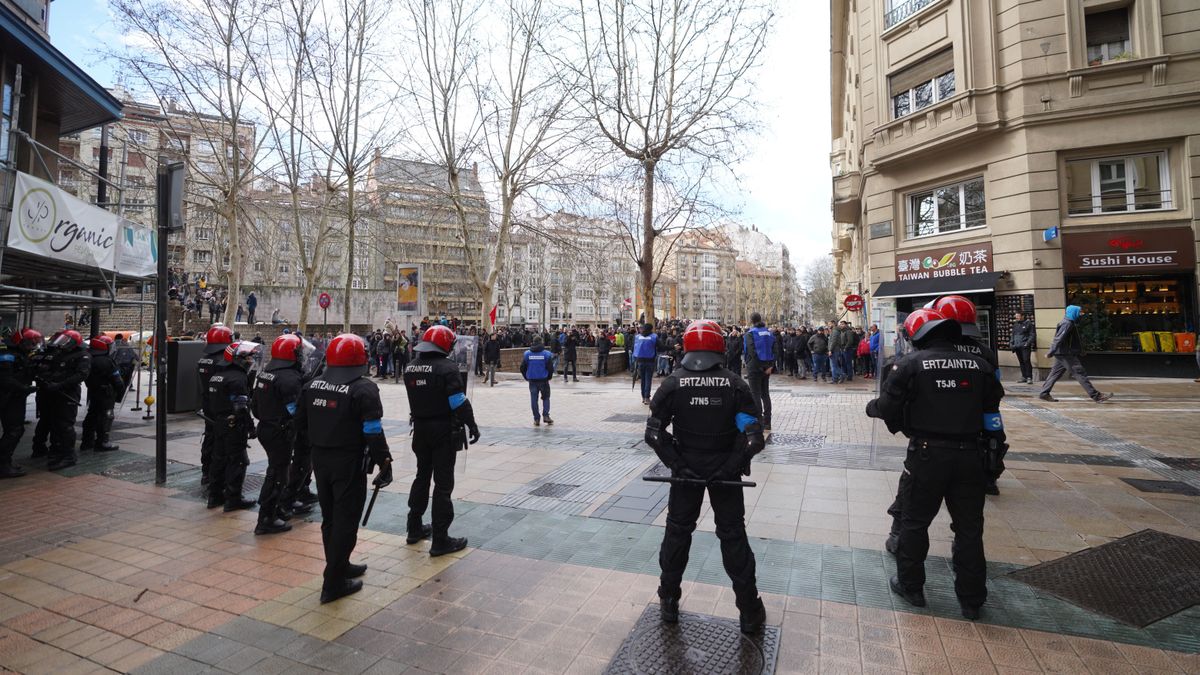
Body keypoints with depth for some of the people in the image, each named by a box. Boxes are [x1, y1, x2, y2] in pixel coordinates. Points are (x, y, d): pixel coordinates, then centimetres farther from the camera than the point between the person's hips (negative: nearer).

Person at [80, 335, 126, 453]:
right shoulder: (107, 362, -18)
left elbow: (87, 378, 15)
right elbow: (116, 379, -16)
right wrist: (121, 390, -4)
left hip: (92, 393, 9)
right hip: (106, 394, -8)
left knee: (92, 415, 16)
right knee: (105, 417, -3)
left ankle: (87, 441, 23)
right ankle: (102, 442, -2)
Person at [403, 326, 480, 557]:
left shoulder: (410, 368, 4)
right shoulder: (446, 367, -18)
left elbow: (417, 398, 10)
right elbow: (459, 402, -19)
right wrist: (472, 424, -11)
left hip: (420, 428, 7)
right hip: (444, 430, -7)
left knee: (422, 476, 21)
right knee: (443, 483, 0)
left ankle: (415, 528, 33)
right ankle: (440, 540, 5)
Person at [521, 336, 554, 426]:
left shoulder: (527, 354, -1)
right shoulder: (546, 354, -6)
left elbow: (522, 368, 3)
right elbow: (550, 368, -4)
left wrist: (527, 378, 16)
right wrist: (549, 377, 13)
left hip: (532, 380, 1)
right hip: (543, 380, -1)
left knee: (534, 400, 7)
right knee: (546, 398, 13)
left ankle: (536, 419, 7)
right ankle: (546, 415, 1)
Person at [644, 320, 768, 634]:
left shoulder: (673, 384, -11)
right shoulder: (735, 384, -12)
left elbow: (654, 433, -14)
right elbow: (753, 437, -16)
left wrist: (676, 463, -11)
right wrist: (731, 467, -12)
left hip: (686, 468, 0)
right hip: (725, 469, 0)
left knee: (677, 531, 16)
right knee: (733, 535, 14)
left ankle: (669, 602, 29)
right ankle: (750, 612, 24)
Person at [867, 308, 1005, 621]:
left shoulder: (909, 364, -11)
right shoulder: (978, 364, 1)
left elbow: (888, 407, -13)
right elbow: (992, 405, 5)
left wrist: (872, 407, 8)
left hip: (928, 454, -4)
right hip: (970, 454, 4)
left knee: (914, 522, 13)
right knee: (969, 526, 16)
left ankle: (910, 586, 26)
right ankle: (972, 599, 27)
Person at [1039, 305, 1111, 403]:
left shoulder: (1068, 322, 17)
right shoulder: (1067, 324, -15)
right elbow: (1059, 339, -22)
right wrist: (1051, 353, -27)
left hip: (1062, 354, 10)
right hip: (1065, 354, -10)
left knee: (1055, 373, 10)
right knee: (1080, 374, -7)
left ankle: (1044, 393, 11)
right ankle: (1096, 396, -4)